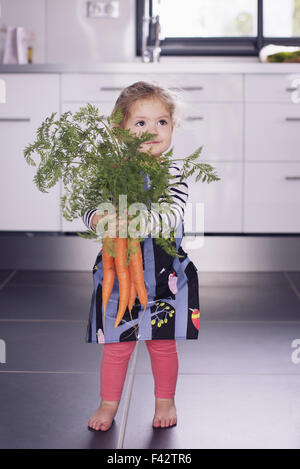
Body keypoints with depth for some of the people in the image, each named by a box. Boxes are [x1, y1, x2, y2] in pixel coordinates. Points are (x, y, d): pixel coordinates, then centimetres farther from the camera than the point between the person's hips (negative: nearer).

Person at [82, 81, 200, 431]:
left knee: (163, 343, 12)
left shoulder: (173, 174, -8)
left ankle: (165, 401, 33)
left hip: (163, 273, -1)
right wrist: (96, 218, -26)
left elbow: (173, 216, -21)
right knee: (115, 344, 10)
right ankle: (109, 404, 29)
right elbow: (88, 206, -2)